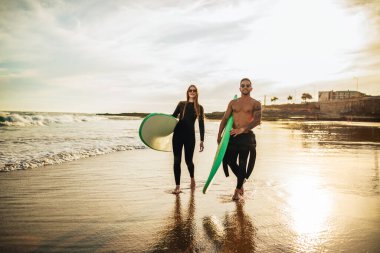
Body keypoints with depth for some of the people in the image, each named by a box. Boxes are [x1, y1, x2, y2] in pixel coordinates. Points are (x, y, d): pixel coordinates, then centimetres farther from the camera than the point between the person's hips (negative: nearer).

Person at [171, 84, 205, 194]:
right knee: (177, 160, -2)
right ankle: (177, 186, 6)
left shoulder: (199, 107, 5)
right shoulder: (181, 104, 6)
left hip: (190, 136, -1)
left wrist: (202, 140, -2)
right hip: (178, 134, 1)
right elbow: (173, 117, 9)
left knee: (188, 160, 6)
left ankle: (192, 179, 38)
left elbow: (201, 124, 3)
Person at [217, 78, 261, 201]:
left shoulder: (255, 103, 1)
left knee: (242, 163, -1)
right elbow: (225, 119, 9)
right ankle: (242, 180, 34)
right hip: (233, 136, 4)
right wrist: (219, 134, -1)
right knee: (229, 160, 6)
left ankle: (238, 190, 13)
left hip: (246, 136, -4)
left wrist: (242, 129, -22)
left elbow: (257, 121, -12)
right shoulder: (233, 103, 13)